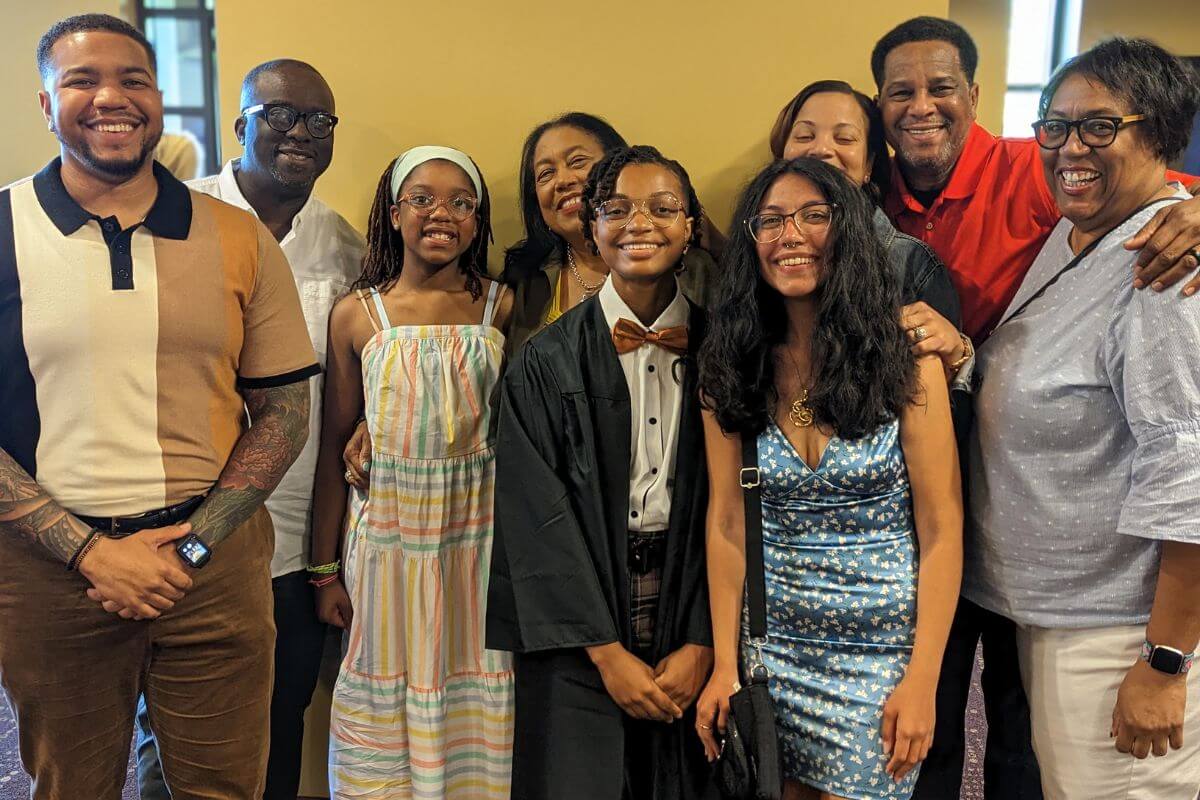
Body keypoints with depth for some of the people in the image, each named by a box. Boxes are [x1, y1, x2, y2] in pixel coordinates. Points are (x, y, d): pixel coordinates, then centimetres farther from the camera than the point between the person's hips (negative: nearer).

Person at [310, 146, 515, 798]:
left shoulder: (503, 308, 0)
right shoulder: (356, 315, 0)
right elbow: (334, 446, 3)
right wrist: (326, 570, 4)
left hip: (481, 531, 0)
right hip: (388, 530, 0)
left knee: (476, 701, 10)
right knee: (389, 700, 10)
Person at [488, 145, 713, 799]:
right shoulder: (545, 362, -3)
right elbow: (538, 515, -6)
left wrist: (701, 643, -8)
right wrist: (607, 652, -11)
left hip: (689, 606, 2)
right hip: (577, 634, -1)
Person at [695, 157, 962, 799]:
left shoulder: (904, 356, -10)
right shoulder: (732, 367, -2)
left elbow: (941, 529, -10)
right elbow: (726, 523, -2)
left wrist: (922, 679, -13)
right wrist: (724, 665, -5)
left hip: (883, 646, -2)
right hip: (775, 641, 3)